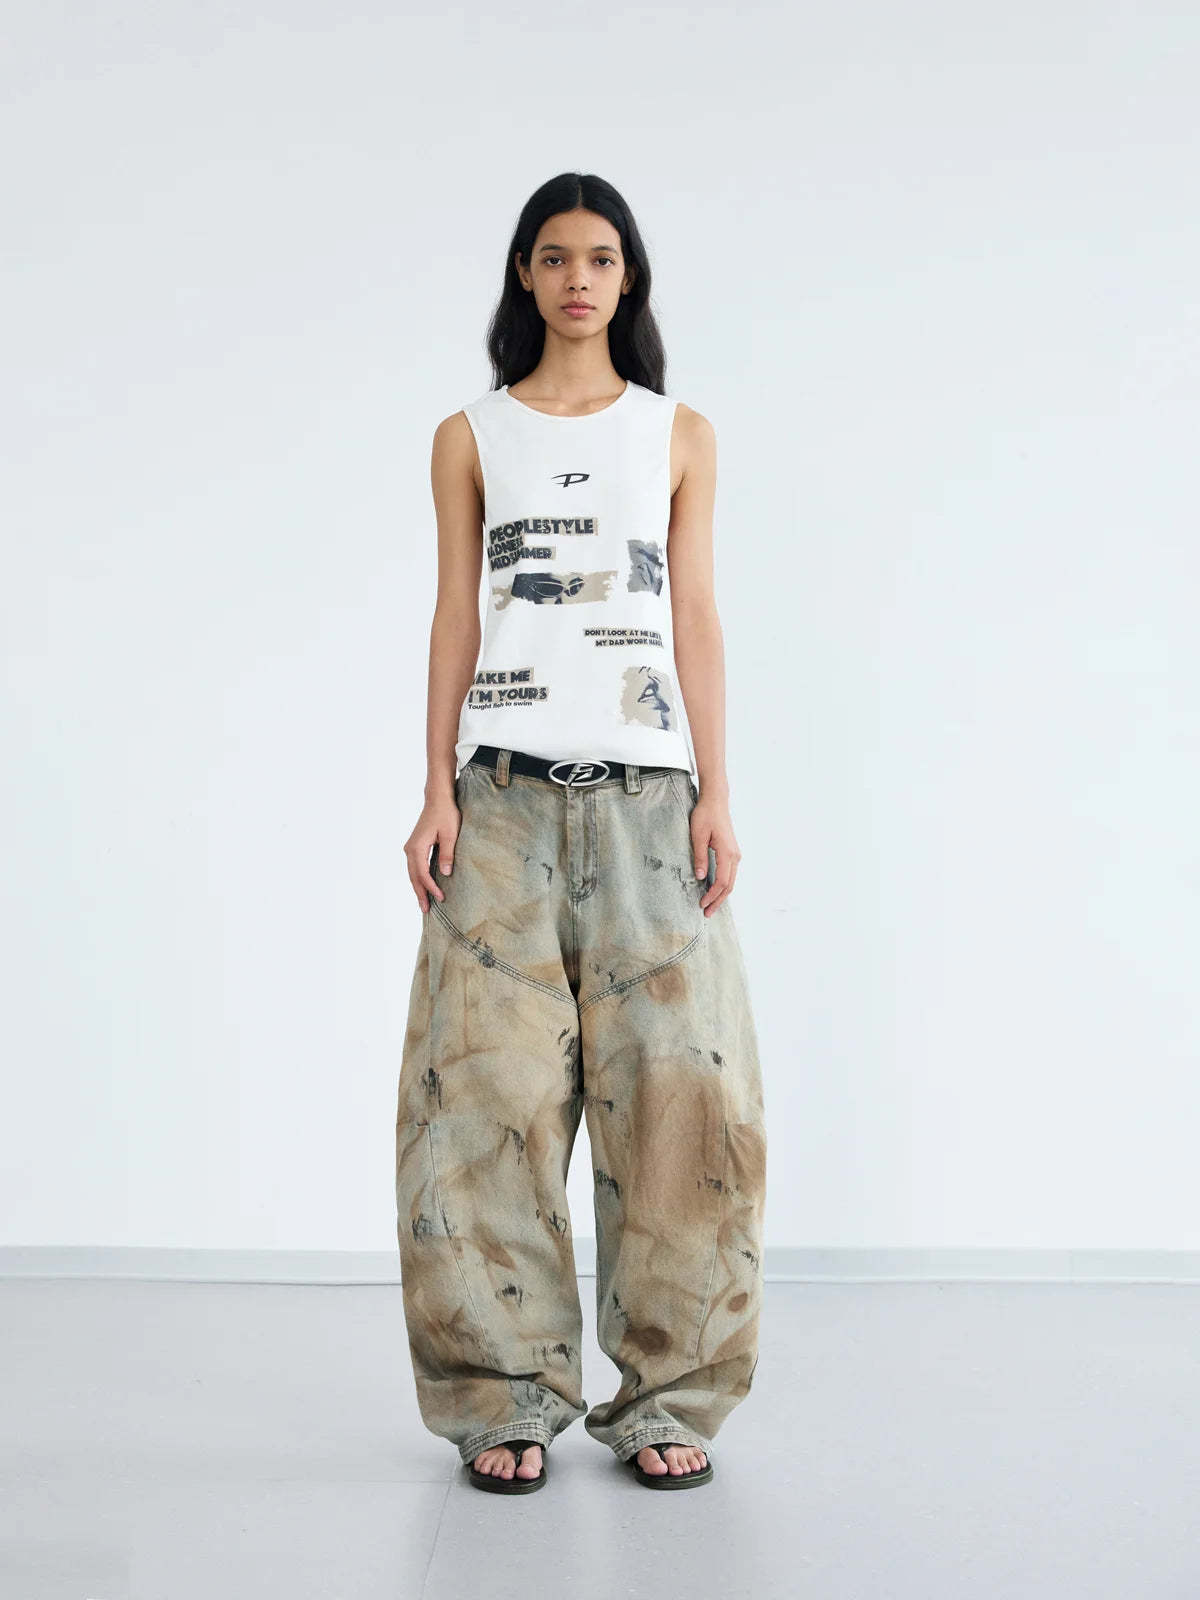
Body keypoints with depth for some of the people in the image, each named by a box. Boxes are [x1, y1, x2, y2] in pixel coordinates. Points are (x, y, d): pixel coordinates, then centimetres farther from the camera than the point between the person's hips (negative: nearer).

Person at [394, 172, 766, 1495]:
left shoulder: (680, 435, 14)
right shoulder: (470, 437, 13)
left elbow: (696, 618, 8)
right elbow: (452, 619, 8)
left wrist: (717, 795, -1)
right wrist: (437, 793, -1)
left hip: (646, 788, 0)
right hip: (507, 789, 0)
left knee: (670, 1074, -5)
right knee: (493, 1077, -4)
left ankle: (668, 1395, 7)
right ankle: (508, 1396, 7)